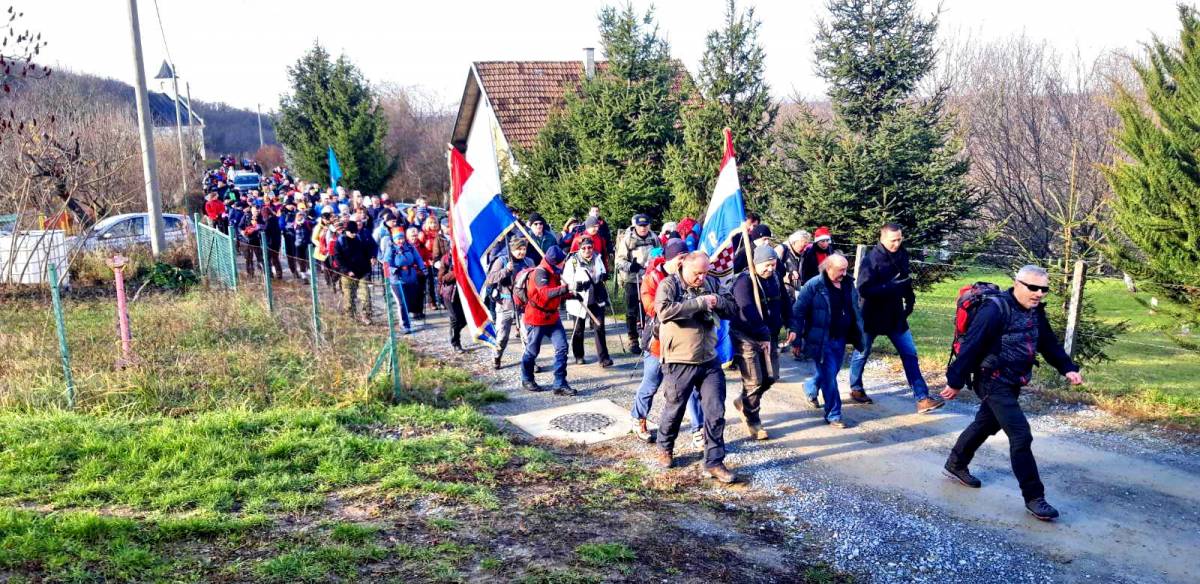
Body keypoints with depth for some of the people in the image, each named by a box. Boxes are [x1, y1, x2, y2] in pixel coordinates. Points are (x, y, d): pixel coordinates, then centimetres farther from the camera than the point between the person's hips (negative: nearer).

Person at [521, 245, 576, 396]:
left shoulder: (554, 272, 7)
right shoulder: (540, 272, -21)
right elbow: (546, 293, -37)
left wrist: (571, 294, -1)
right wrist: (564, 289, -49)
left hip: (552, 317, 8)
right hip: (536, 318, -8)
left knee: (562, 348, -3)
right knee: (532, 351, 9)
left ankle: (560, 384, 1)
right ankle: (527, 379, 32)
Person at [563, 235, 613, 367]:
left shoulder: (597, 258, 3)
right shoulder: (572, 261, -11)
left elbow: (602, 274, 19)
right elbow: (566, 282, -12)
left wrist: (604, 276, -3)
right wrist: (577, 285, -27)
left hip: (597, 299, 3)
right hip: (580, 300, -2)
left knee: (599, 327, -6)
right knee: (579, 329, 13)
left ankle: (603, 357, -3)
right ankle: (578, 356, 31)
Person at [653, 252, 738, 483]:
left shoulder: (711, 283, 7)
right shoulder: (669, 285, -9)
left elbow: (732, 310, 10)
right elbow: (665, 310, -28)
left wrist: (718, 301, -12)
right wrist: (699, 302, -26)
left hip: (709, 361, 4)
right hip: (679, 362, -4)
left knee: (716, 412, 2)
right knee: (674, 409, 13)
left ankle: (714, 462, 12)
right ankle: (664, 448, 39)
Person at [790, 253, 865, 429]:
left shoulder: (848, 284, 5)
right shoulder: (814, 285, -13)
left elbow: (855, 311, 16)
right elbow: (799, 309, -13)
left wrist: (859, 334, 18)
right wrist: (795, 331, -22)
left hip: (840, 339, 6)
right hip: (821, 340, -6)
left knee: (830, 374, 18)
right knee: (829, 377, -5)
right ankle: (833, 415, 5)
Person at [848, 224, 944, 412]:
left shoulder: (902, 255, 1)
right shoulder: (871, 259, -18)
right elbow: (864, 290, -25)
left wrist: (910, 298, 4)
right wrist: (891, 287, -30)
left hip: (895, 315, 5)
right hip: (873, 315, -5)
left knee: (910, 354, 1)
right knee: (862, 353, 12)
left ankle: (922, 398, 2)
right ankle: (856, 389, 33)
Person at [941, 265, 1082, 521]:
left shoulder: (1036, 312, 5)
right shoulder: (995, 310, -22)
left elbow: (1049, 343, 15)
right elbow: (971, 345, -23)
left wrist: (1068, 368, 1)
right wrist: (956, 381, -22)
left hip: (1012, 383, 9)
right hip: (993, 383, -9)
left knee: (985, 425, 23)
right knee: (1021, 436, -11)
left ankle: (955, 465, 42)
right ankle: (1033, 497, -3)